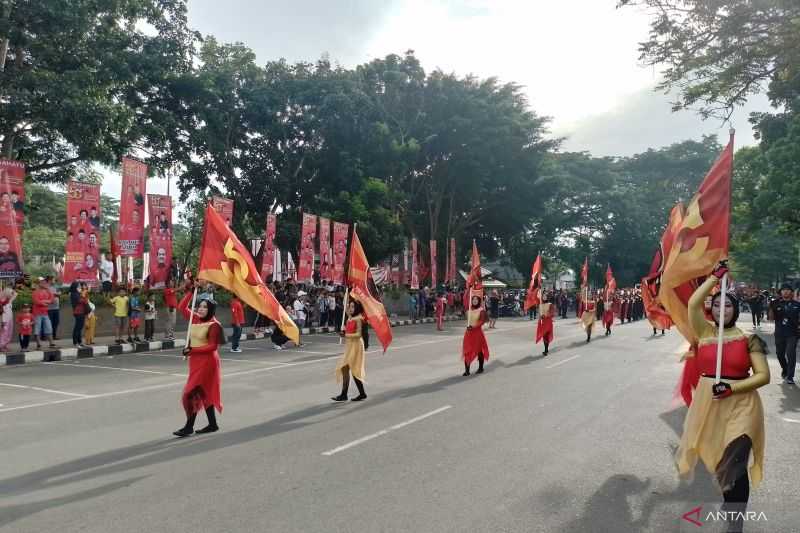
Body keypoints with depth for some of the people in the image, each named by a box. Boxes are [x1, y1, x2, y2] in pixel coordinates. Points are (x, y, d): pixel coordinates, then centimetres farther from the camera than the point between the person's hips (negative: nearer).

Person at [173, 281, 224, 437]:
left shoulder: (213, 325, -16)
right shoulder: (194, 319, 6)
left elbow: (213, 346, -19)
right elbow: (182, 307, 11)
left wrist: (192, 350, -21)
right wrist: (190, 291, 4)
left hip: (207, 362, -8)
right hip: (196, 361, 8)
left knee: (191, 393, -8)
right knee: (203, 393, 13)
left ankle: (189, 426, 2)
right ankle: (213, 424, 22)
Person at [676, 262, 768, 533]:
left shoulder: (749, 338, -4)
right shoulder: (705, 332, 3)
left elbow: (763, 375, -7)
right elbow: (693, 303, -11)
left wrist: (732, 388, -19)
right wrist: (716, 276, -7)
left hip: (740, 408, -3)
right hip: (706, 404, 3)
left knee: (735, 467, -4)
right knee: (708, 459, 15)